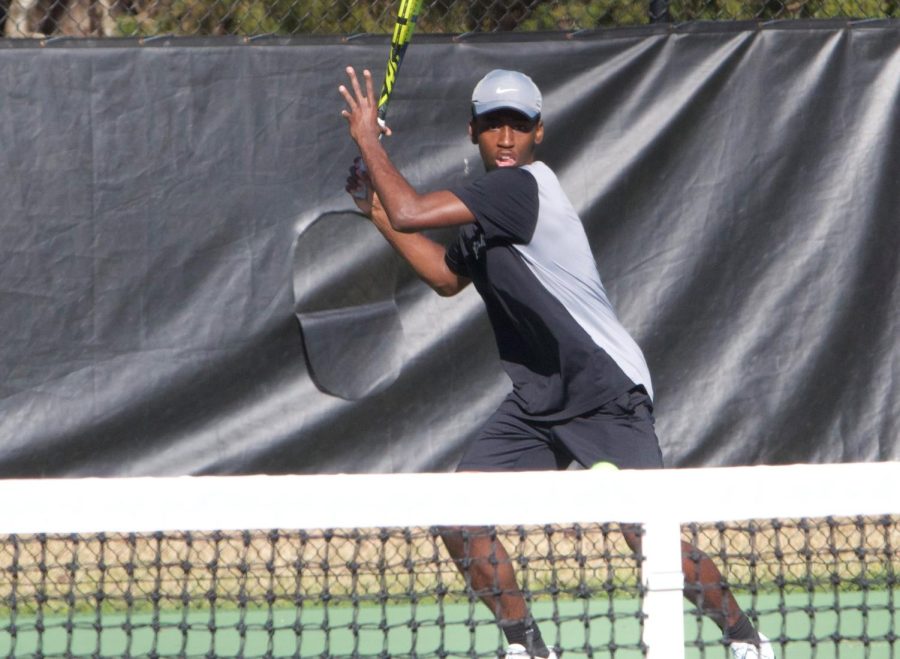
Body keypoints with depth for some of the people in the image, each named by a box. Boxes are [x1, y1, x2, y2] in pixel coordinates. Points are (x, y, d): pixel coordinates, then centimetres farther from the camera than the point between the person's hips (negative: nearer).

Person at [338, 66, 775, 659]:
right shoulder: (487, 205, 12)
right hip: (538, 403, 9)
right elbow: (447, 276, 29)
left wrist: (370, 140, -7)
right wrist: (378, 209, 23)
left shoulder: (523, 185, -17)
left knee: (649, 532, -16)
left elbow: (412, 213, -21)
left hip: (609, 391, -9)